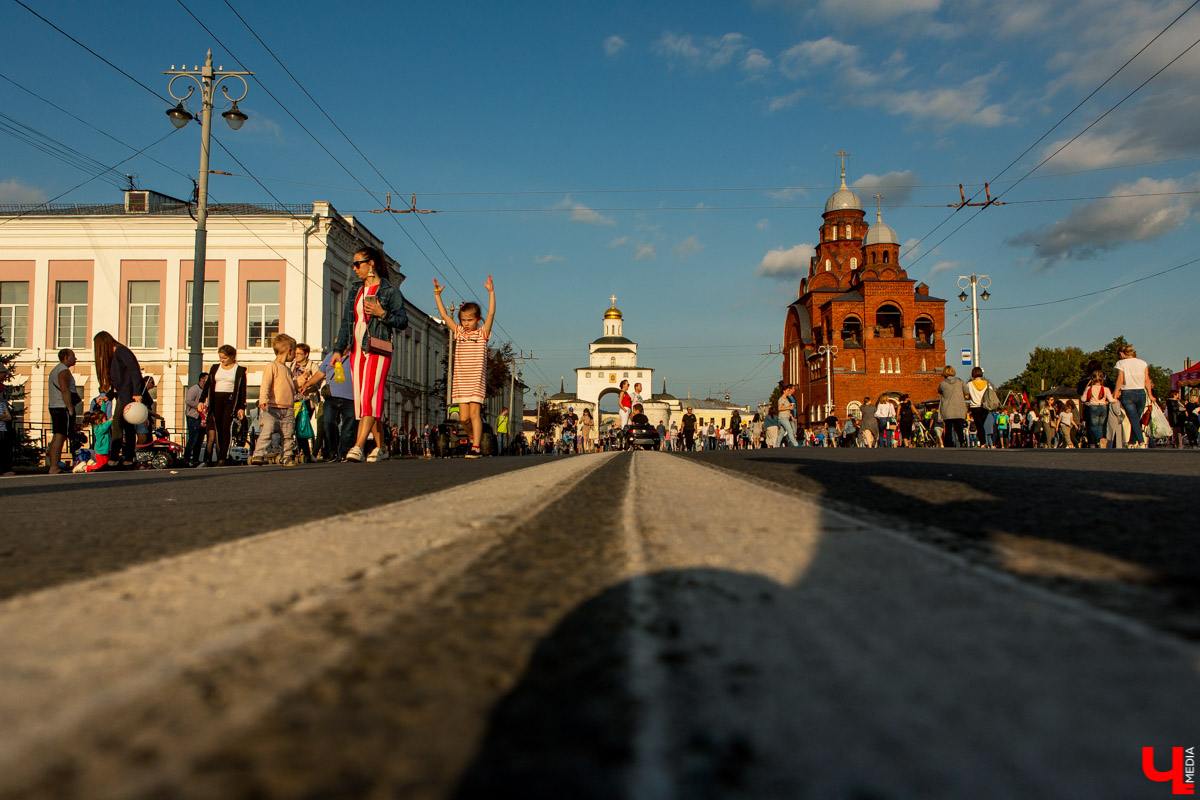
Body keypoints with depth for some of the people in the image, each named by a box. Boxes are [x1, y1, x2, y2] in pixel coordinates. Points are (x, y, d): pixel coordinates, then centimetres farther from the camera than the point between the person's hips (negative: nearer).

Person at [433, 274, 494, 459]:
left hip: (477, 379, -3)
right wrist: (437, 294, 9)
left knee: (474, 412, -10)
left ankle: (476, 447, -8)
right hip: (460, 379, 3)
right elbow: (444, 315, 12)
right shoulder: (458, 332, 11)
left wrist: (491, 292, -15)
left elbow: (491, 314, -8)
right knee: (464, 417, 1)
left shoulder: (482, 333, 3)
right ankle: (474, 436, 28)